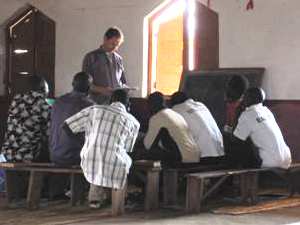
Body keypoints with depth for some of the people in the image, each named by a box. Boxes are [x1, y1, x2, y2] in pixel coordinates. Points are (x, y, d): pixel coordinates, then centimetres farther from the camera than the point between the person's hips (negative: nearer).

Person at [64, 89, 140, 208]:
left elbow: (67, 126, 8)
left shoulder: (95, 109, 7)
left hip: (90, 165, 3)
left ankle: (95, 196, 32)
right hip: (114, 169, -3)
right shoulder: (133, 122, 7)